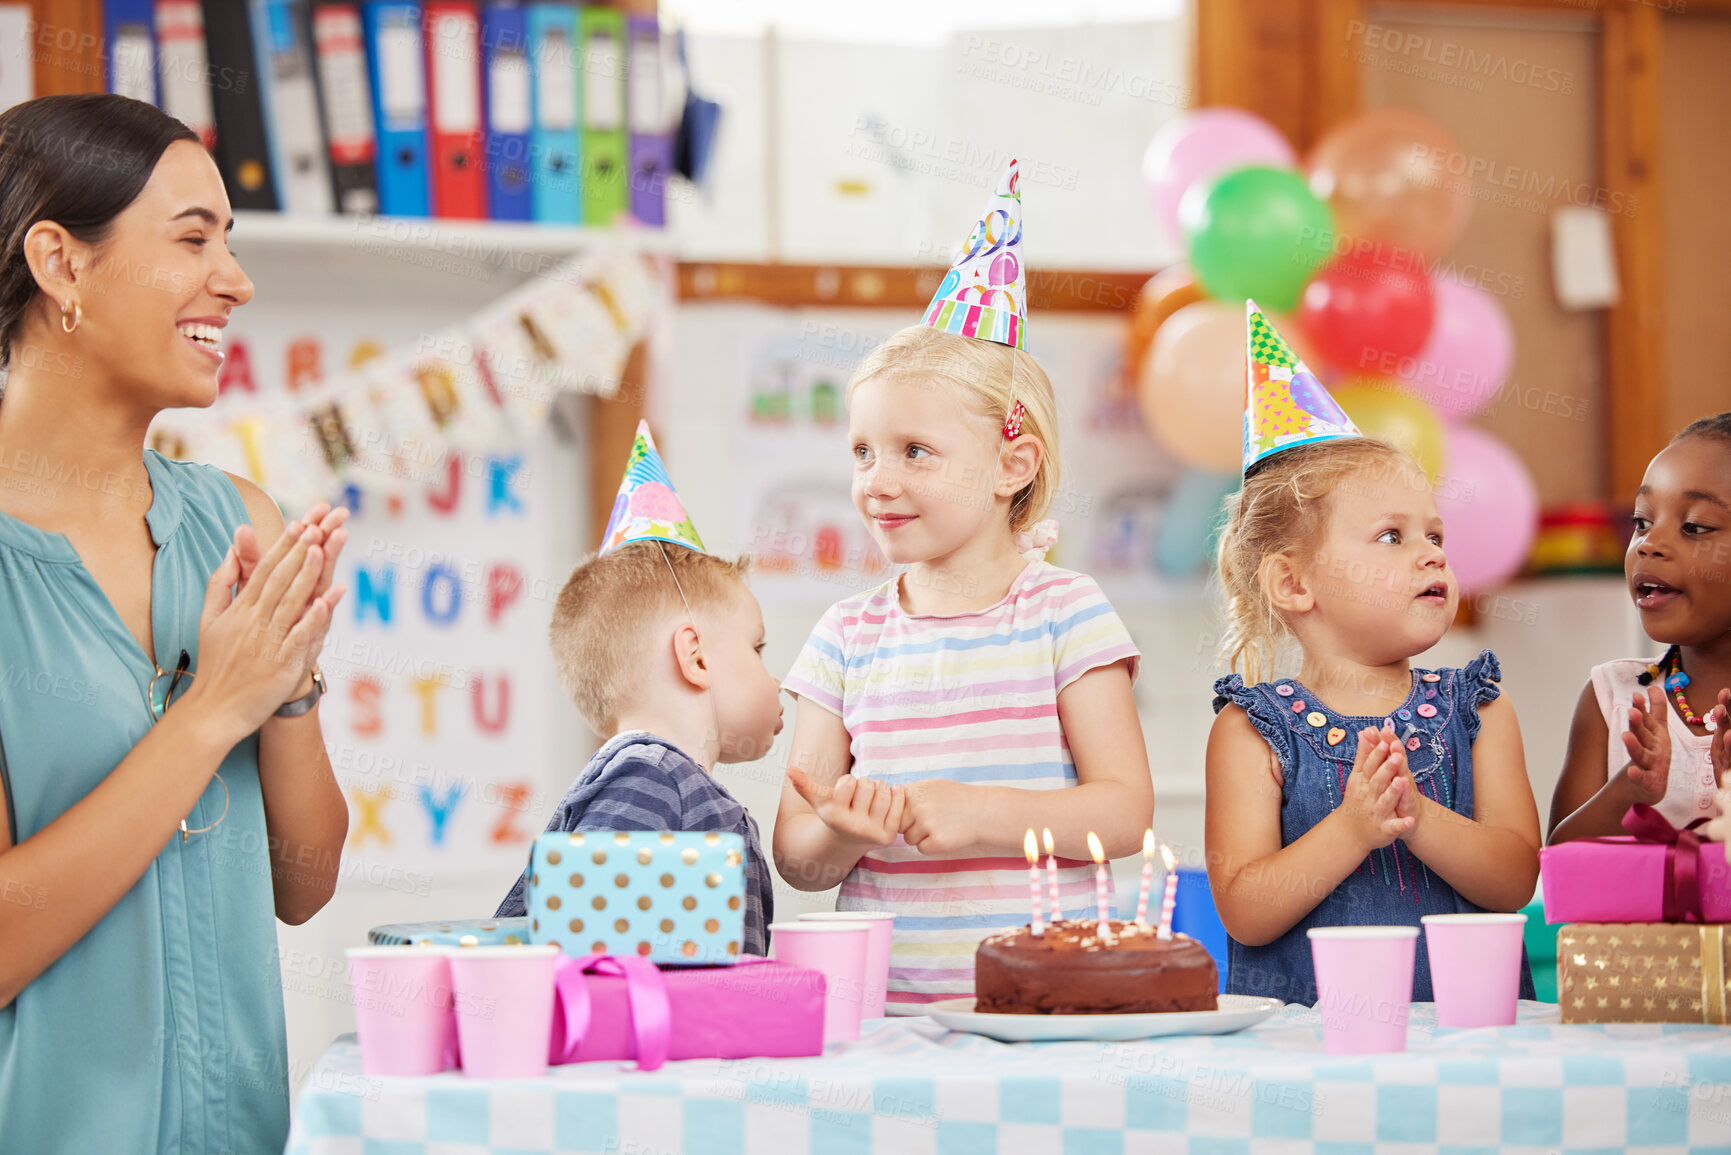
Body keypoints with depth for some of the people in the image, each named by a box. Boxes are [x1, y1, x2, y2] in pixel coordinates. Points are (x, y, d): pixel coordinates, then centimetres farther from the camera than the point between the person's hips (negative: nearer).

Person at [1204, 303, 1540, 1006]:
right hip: (1300, 1022, -2)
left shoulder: (1475, 711, 10)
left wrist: (1420, 817, -15)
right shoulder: (1252, 729, 0)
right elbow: (1245, 914, -6)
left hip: (1465, 1022, 2)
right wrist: (1350, 830, -19)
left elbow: (1515, 881, 2)